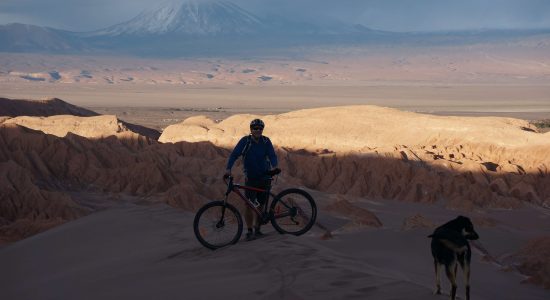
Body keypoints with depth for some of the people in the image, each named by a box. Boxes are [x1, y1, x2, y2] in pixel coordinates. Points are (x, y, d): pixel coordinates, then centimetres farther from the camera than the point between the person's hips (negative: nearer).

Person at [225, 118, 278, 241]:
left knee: (260, 205, 5)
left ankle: (257, 229, 17)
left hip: (264, 177, 2)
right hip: (250, 178, -2)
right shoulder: (245, 141, -8)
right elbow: (234, 155, -14)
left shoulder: (266, 141, -1)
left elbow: (272, 155, -7)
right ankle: (250, 230, -3)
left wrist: (274, 167, -27)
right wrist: (228, 168, -28)